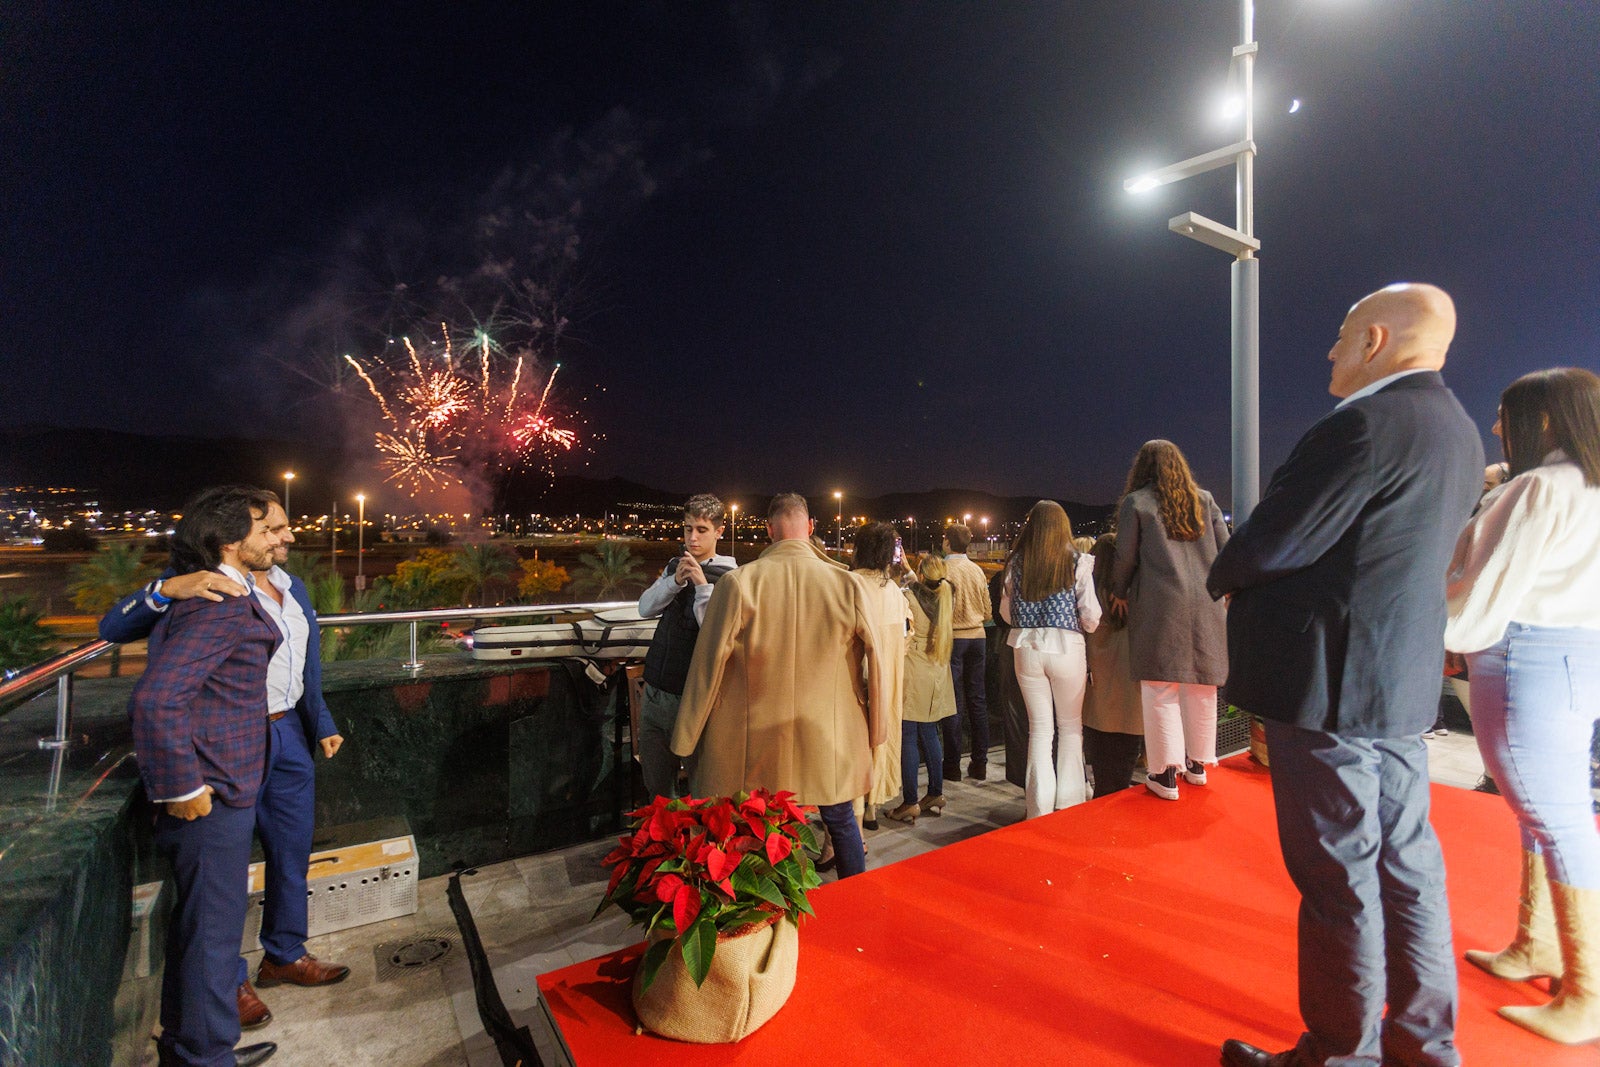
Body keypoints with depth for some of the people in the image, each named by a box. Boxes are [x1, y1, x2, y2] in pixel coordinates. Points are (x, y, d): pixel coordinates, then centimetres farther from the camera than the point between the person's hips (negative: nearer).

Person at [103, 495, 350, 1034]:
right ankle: (228, 980, 28)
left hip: (288, 734, 7)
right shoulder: (208, 589, -13)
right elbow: (114, 627, -23)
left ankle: (284, 955, 38)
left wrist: (321, 726, 18)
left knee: (292, 852, 18)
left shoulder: (292, 587, 9)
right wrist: (170, 588, -40)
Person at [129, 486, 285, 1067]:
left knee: (197, 925, 23)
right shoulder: (219, 606, -22)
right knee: (213, 933, 5)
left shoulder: (226, 598, 10)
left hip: (218, 791, 10)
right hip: (210, 799, -10)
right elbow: (156, 700, -32)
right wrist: (184, 789, -22)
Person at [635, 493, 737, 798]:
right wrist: (675, 581, -13)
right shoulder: (675, 566, 9)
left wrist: (702, 584, -24)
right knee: (656, 786, 18)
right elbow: (645, 608, 1)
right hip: (654, 693, 6)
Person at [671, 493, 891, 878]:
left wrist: (686, 739, 3)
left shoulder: (738, 583, -14)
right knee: (841, 822, 23)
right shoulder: (847, 584, -10)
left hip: (757, 743, -2)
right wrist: (876, 729, 12)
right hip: (831, 739, 2)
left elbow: (708, 665, -10)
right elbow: (875, 661, -4)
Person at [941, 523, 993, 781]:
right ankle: (980, 764, 16)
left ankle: (953, 765, 6)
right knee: (977, 699, 10)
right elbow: (987, 610, 11)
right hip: (977, 636, 5)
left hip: (953, 637, -5)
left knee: (953, 702, 0)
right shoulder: (977, 570, 6)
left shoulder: (943, 569, -11)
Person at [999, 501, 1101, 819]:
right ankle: (1070, 802, 22)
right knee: (1071, 725, 15)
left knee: (1039, 727, 11)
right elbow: (1091, 617, -8)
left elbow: (1006, 613, 6)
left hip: (1027, 648, 2)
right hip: (1067, 647, -1)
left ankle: (1040, 808, 16)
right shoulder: (1078, 562, -5)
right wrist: (1081, 624, 14)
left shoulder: (1016, 563, 0)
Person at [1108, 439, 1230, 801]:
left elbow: (1124, 558, 1)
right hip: (1205, 606, 4)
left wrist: (1119, 593, 15)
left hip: (1158, 605, -4)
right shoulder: (1204, 499, 13)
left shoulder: (1136, 502, 2)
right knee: (1201, 688, 13)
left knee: (1161, 688, -1)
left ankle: (1166, 774, 1)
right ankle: (1197, 764, 25)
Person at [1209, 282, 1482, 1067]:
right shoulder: (1457, 433, 13)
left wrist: (1223, 578, 1)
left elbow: (1268, 547, -21)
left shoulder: (1366, 424, -18)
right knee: (1406, 867, 18)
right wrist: (1249, 577, 11)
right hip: (1402, 685, 9)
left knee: (1339, 880, 4)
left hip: (1329, 686, -9)